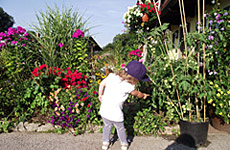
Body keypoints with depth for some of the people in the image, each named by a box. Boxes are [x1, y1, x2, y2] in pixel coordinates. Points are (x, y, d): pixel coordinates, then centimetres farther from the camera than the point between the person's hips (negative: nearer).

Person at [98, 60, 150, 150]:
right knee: (120, 129, 23)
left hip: (103, 110, 4)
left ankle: (105, 143, 45)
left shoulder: (112, 76, -4)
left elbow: (102, 84, 9)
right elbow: (137, 94, 3)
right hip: (115, 114, -4)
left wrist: (100, 95, 25)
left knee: (107, 126, 29)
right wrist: (144, 95, 25)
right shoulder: (128, 86, -16)